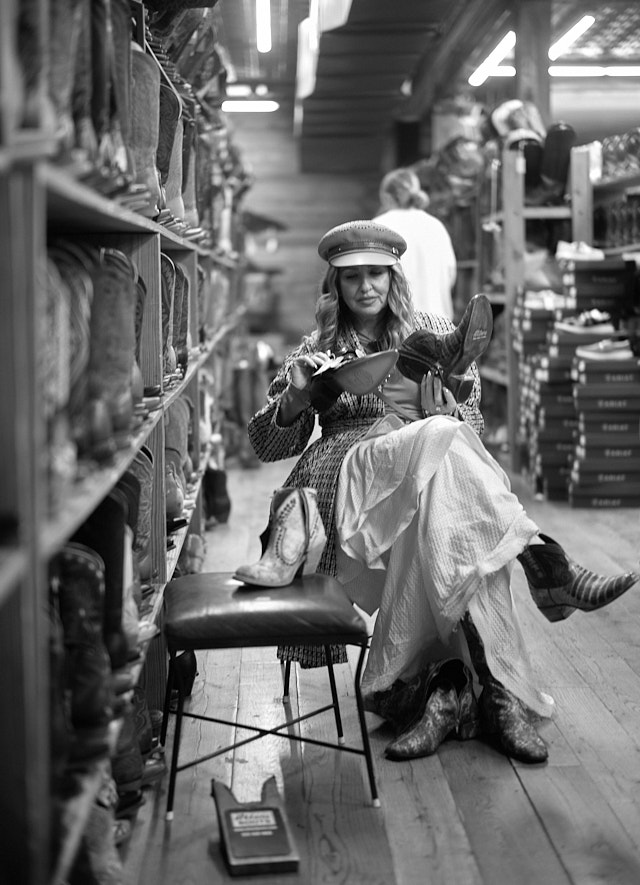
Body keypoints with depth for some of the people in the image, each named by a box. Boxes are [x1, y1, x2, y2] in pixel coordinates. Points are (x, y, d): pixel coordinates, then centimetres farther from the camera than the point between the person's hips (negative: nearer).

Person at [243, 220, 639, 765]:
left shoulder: (435, 336, 20)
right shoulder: (317, 350, 19)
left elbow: (473, 429, 14)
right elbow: (266, 446, 16)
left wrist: (439, 405, -8)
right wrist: (295, 399, -4)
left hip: (432, 485, 1)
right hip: (345, 489, -1)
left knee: (456, 540, -36)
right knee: (437, 441, -34)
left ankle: (452, 687, -40)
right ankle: (547, 568, -40)